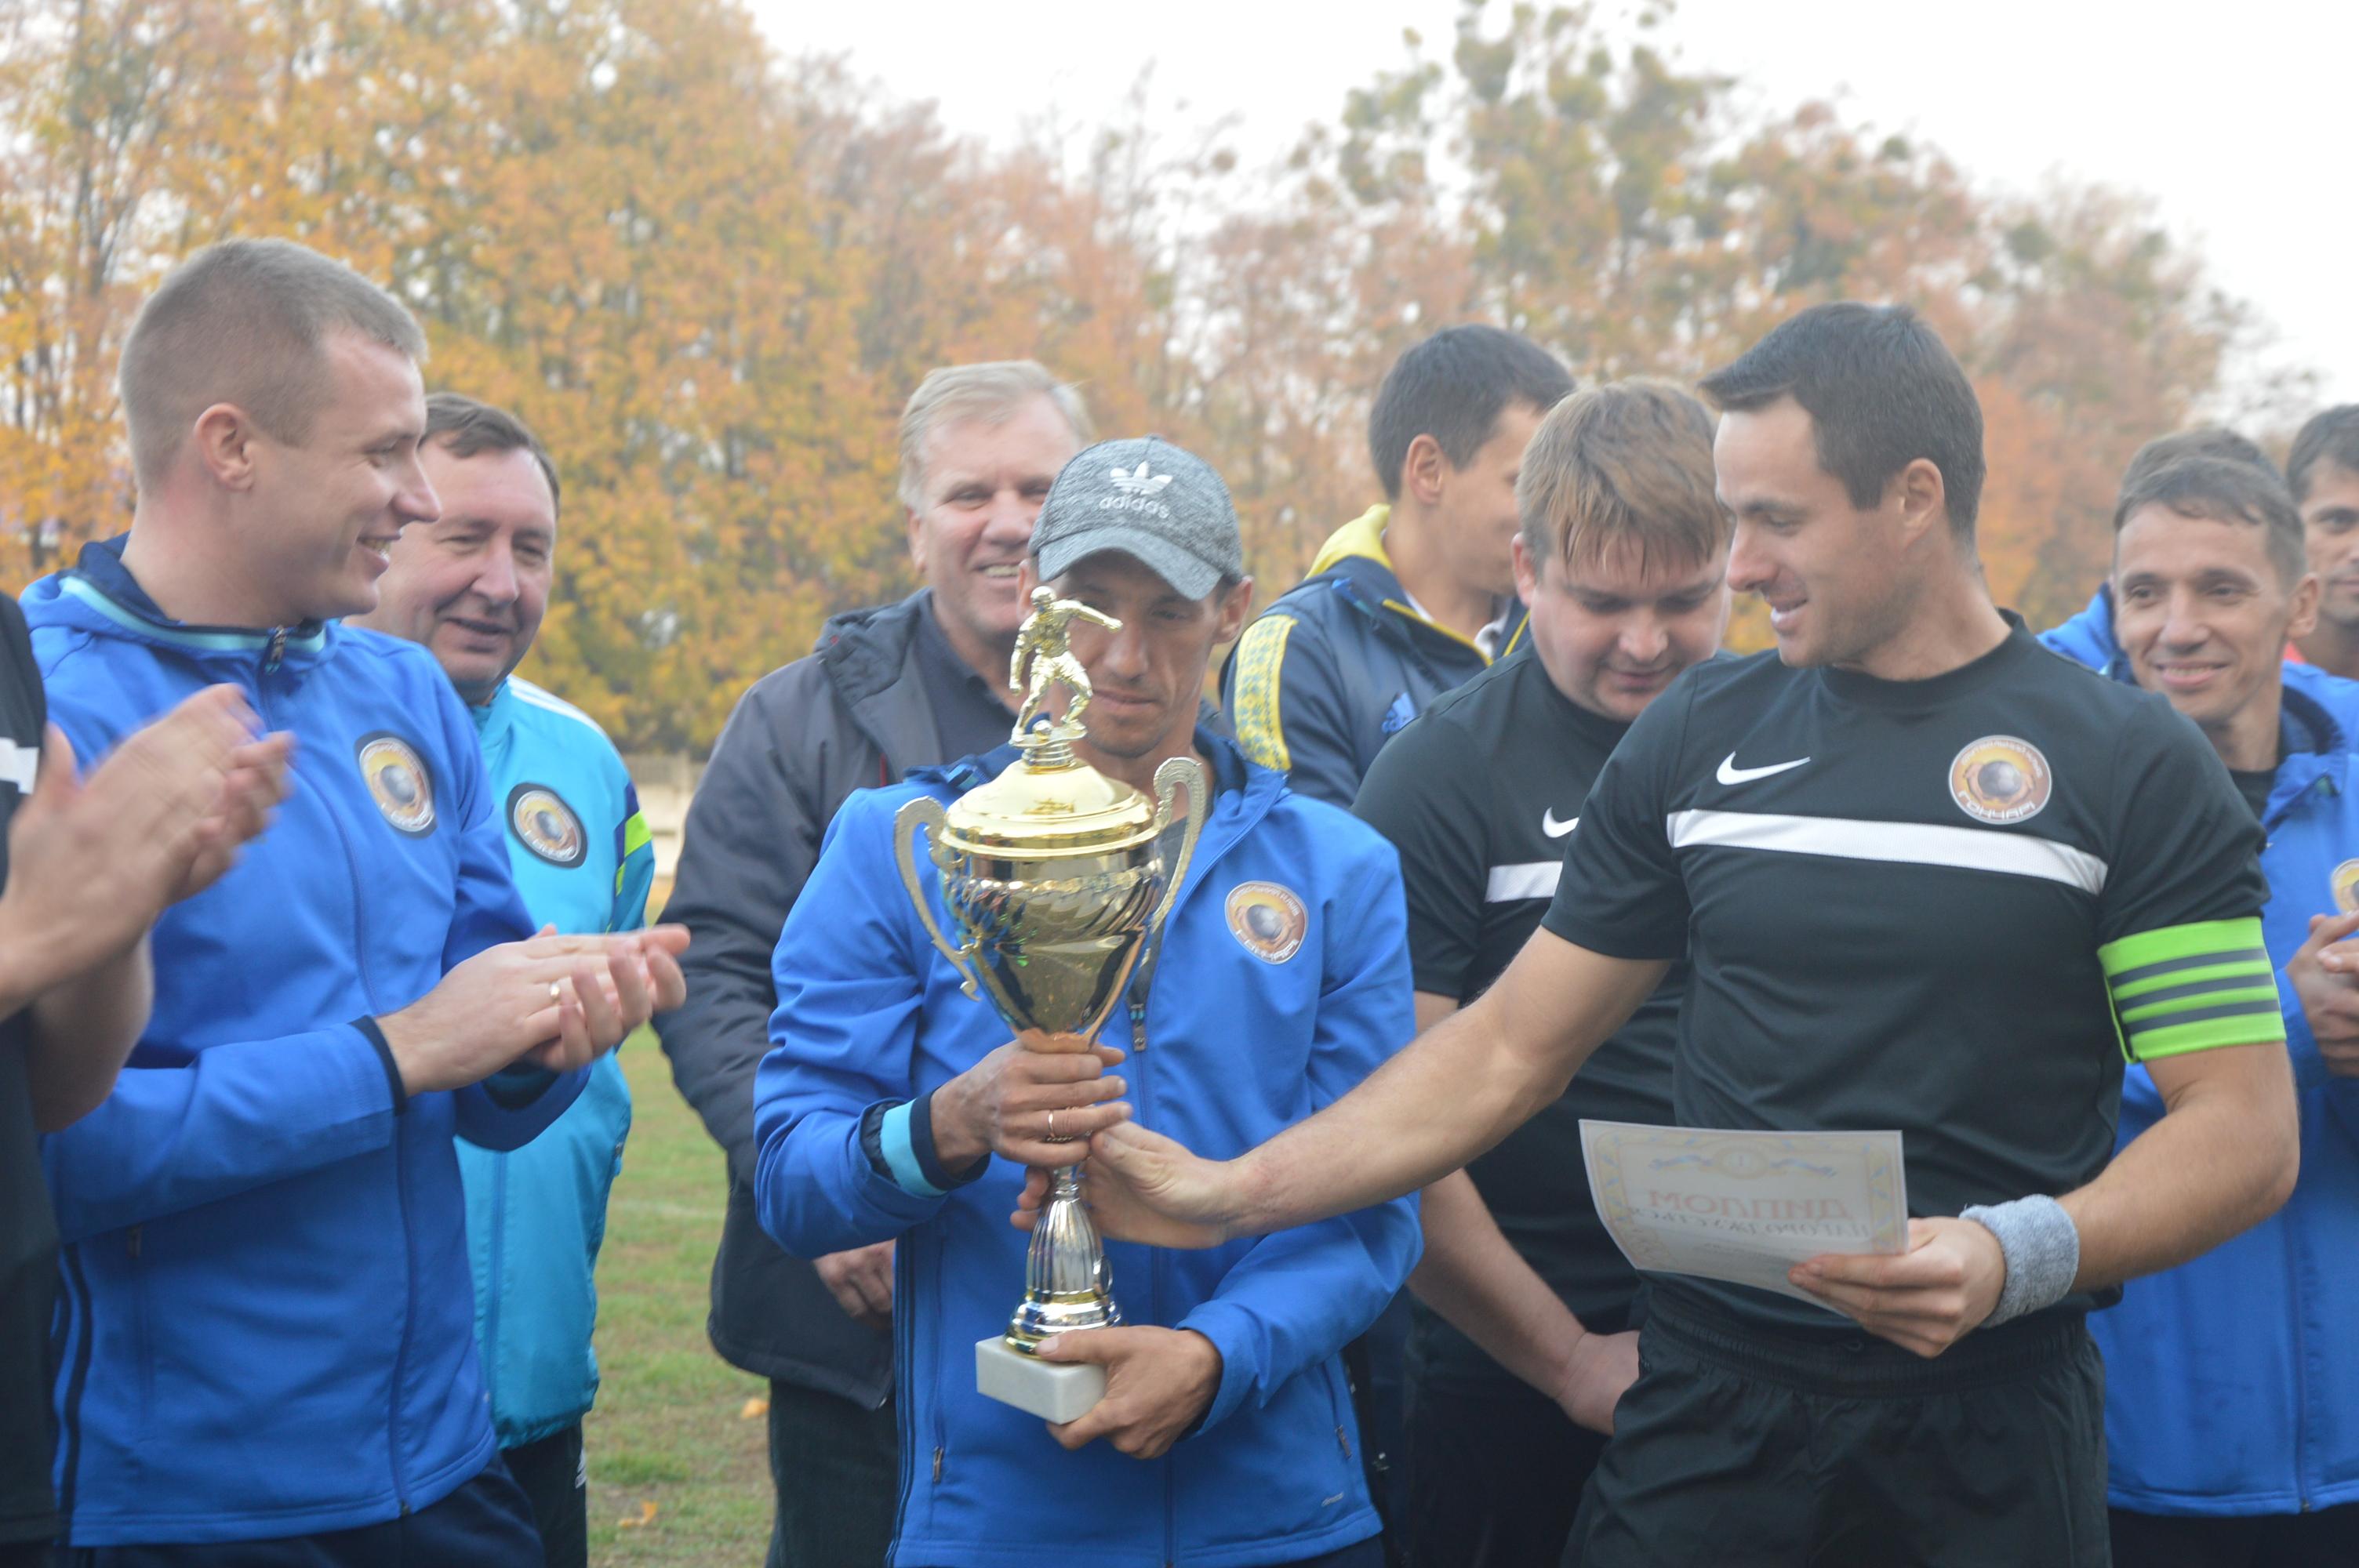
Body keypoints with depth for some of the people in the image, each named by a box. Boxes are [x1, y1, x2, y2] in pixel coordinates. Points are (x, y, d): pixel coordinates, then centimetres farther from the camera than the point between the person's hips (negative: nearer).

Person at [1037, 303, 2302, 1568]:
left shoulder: (2131, 765, -4)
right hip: (1705, 1404, 3)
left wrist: (2021, 1254, -22)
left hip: (1990, 1420, -2)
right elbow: (1509, 1050, 8)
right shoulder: (1700, 738, 6)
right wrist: (1231, 1192, 0)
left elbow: (2243, 1131, -6)